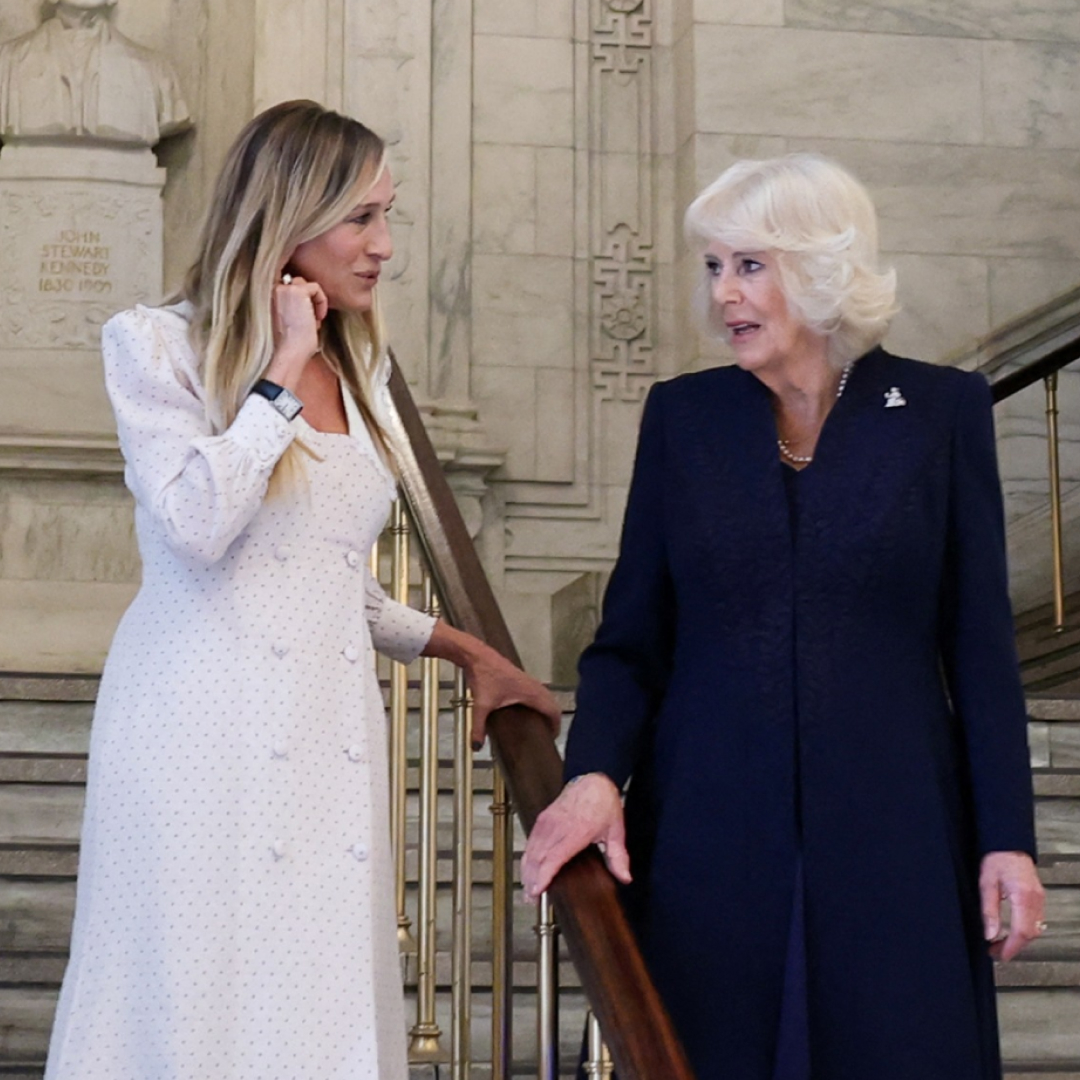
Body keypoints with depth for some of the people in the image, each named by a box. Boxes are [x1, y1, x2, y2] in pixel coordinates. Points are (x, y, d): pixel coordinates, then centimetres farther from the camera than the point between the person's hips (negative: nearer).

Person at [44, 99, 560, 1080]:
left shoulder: (359, 371, 15)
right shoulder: (158, 347, -2)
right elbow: (197, 525, -18)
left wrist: (465, 649, 18)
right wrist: (283, 373, -11)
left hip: (331, 732, 5)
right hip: (205, 730, -5)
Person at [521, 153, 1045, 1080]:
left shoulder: (942, 411, 0)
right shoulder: (682, 417, 5)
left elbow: (980, 645, 1)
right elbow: (630, 640, 5)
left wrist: (1007, 837, -3)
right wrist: (594, 776, -12)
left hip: (890, 834, -1)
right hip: (709, 834, 1)